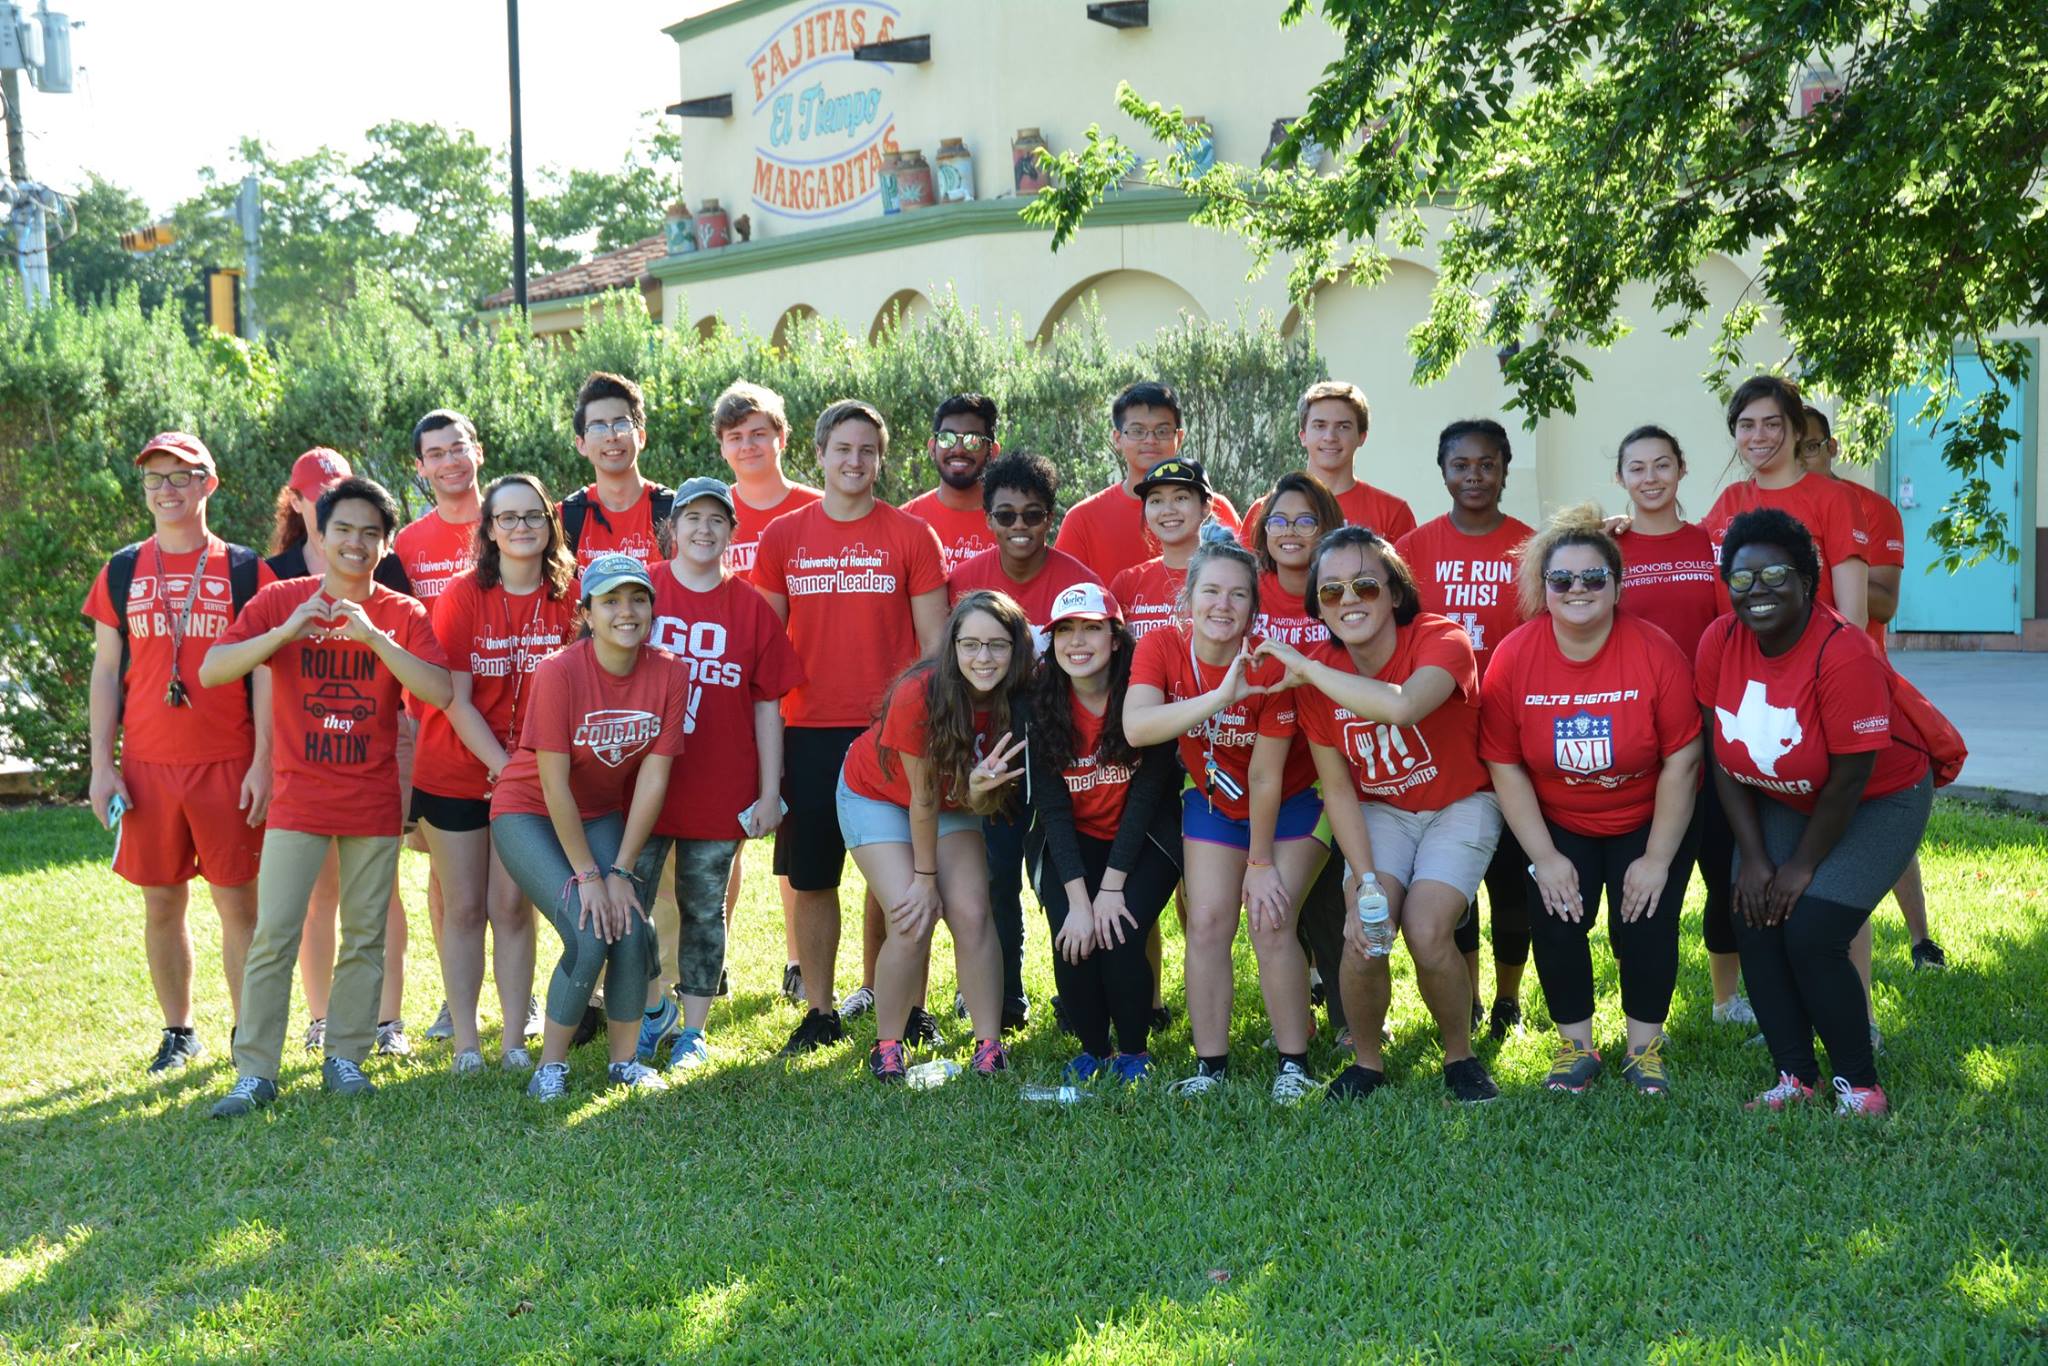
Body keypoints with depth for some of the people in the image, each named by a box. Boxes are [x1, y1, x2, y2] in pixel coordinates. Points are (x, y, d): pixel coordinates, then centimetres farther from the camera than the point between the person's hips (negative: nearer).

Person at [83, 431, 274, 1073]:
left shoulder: (246, 571, 1)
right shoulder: (122, 572, 9)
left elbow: (265, 673, -1)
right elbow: (106, 671, 9)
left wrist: (263, 763, -8)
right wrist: (102, 764, 2)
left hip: (227, 766, -2)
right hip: (147, 767, 3)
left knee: (238, 901, 1)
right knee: (162, 904, 9)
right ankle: (179, 1032, 22)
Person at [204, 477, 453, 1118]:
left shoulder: (402, 614, 1)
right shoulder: (282, 600, 0)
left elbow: (440, 692, -13)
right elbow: (212, 670, -10)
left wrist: (374, 636, -23)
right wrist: (285, 631, -23)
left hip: (374, 803, 1)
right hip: (300, 796, -1)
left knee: (365, 935, 7)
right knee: (274, 933, -5)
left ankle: (346, 1057, 19)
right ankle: (255, 1071, 1)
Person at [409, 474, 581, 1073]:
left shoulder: (568, 595, -4)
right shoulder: (463, 594, -9)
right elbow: (454, 699, -11)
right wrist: (505, 768, -15)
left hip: (529, 778, 1)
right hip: (455, 773, -1)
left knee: (512, 906, 3)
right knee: (464, 908, 5)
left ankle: (515, 1038, 11)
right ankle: (465, 1041, 12)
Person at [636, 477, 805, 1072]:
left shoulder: (751, 607, 1)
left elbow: (767, 706, 3)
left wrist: (770, 791, -1)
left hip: (719, 790, 0)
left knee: (704, 910, 8)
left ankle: (692, 1029, 21)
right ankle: (654, 1010, 28)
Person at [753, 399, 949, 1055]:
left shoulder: (911, 536, 1)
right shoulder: (782, 538, 6)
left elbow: (935, 643, 2)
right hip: (809, 732, 2)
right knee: (810, 878, 7)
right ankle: (820, 1010, 20)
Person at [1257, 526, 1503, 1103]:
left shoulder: (1440, 640, -24)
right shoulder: (1317, 674, -12)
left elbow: (1401, 707, -47)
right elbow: (1338, 789, -7)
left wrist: (1305, 668, -36)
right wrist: (1366, 881, -18)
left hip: (1459, 806, -3)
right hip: (1380, 811, 3)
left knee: (1426, 931, -23)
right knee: (1364, 937, -20)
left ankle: (1460, 1057, 4)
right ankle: (1366, 1061, 6)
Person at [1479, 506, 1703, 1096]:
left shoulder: (1655, 653, -19)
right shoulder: (1513, 657, -15)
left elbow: (1681, 761, -14)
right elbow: (1505, 766, -10)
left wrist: (1658, 858, -14)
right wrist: (1545, 858, -12)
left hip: (1648, 821, -1)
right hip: (1556, 825, 1)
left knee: (1645, 922, -14)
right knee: (1555, 921, -14)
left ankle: (1644, 1048, 10)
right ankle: (1576, 1046, 9)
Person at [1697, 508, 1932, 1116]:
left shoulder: (1843, 654, -29)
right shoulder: (1720, 642, -13)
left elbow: (1848, 779, -23)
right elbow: (1725, 758, -5)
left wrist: (1802, 867, -15)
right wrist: (1754, 856, -7)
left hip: (1877, 800, -5)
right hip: (1782, 799, 5)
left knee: (1810, 935, -16)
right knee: (1754, 923, -8)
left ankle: (1859, 1086, 3)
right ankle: (1795, 1077, 7)